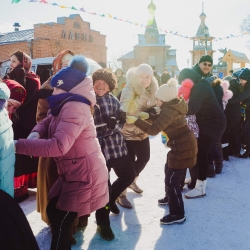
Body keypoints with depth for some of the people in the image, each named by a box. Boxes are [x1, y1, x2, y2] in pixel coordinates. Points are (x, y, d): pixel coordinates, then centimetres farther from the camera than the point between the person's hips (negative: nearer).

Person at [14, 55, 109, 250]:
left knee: (61, 223, 2)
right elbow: (47, 122, 17)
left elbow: (59, 146, -36)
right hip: (75, 173, 10)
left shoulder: (74, 108, -24)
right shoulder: (67, 105, 11)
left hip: (84, 175, -10)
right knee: (53, 211, 19)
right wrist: (35, 133, -8)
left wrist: (18, 145, -33)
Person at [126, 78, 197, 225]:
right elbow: (162, 119, 21)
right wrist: (148, 115, 7)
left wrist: (136, 120, -27)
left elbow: (153, 130, -31)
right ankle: (170, 198, 45)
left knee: (171, 180, -4)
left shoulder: (169, 110, -23)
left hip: (183, 147, -11)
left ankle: (178, 215, 4)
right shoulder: (173, 106, 7)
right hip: (184, 144, 11)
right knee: (168, 171, 25)